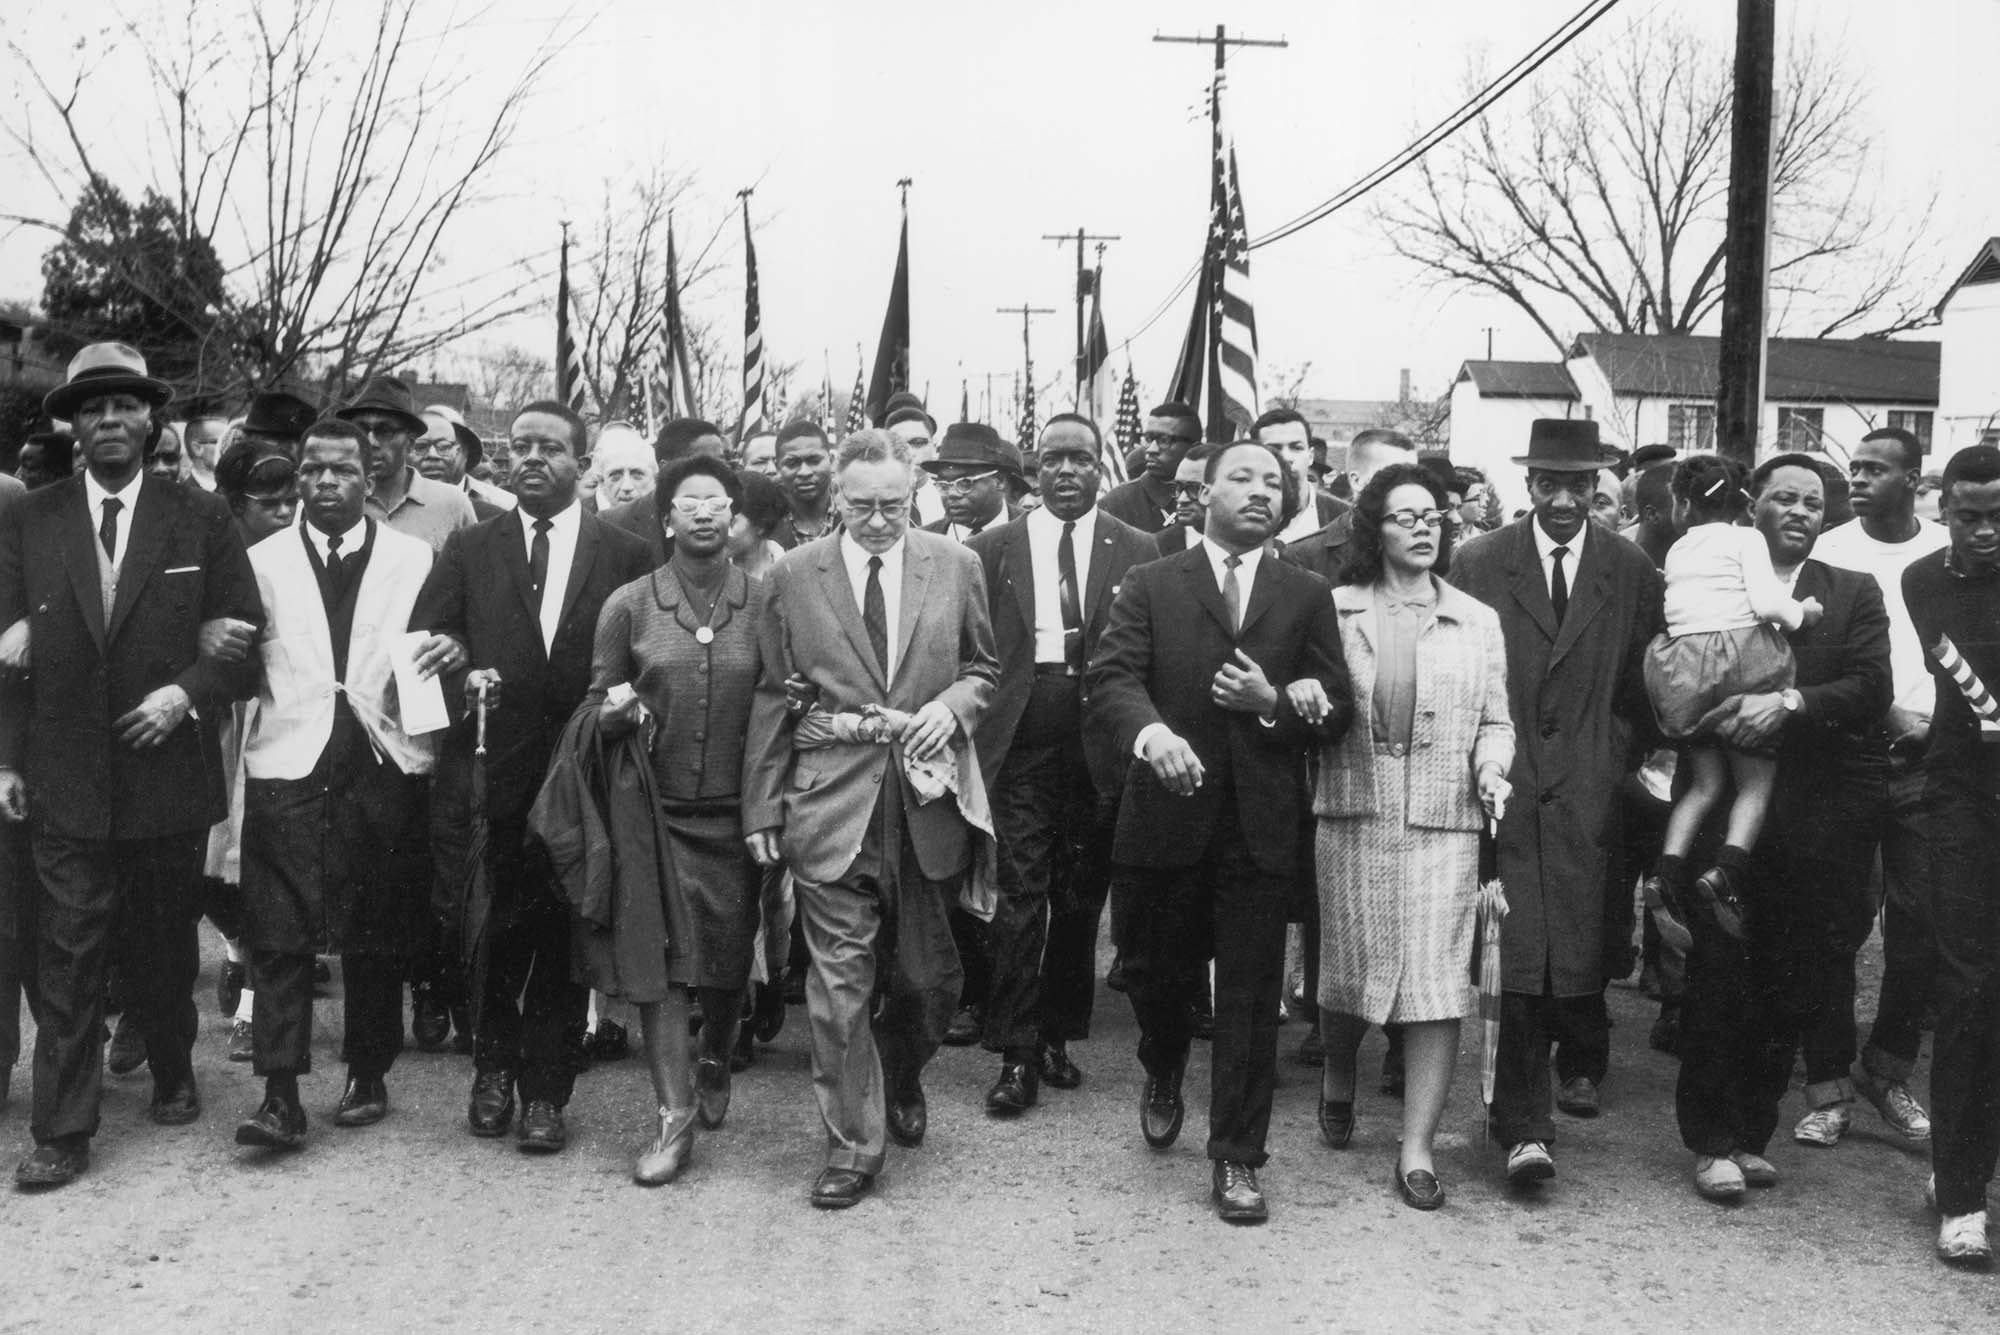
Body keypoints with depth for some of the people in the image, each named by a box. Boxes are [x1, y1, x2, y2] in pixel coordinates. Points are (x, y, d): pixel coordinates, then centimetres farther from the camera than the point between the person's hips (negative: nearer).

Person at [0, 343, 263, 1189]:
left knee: (166, 947, 14)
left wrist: (188, 692, -15)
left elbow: (245, 636, 1)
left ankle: (173, 1077, 35)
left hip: (168, 774, 0)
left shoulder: (200, 520, 2)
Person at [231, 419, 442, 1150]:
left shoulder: (416, 559, 8)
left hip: (385, 766, 0)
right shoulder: (262, 562, 10)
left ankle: (368, 1075, 21)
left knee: (377, 933, 7)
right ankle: (280, 1095, -5)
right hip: (286, 766, 0)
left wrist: (448, 653, -3)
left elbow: (431, 656, 14)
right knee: (277, 931, -7)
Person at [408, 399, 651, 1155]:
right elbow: (422, 645, 3)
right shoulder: (469, 551, 8)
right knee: (492, 934, 5)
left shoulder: (625, 555, 4)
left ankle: (545, 1092, 18)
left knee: (564, 939, 5)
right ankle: (493, 1069, 28)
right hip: (493, 773, 1)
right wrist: (461, 678, -16)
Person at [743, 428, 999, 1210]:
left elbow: (984, 666, 14)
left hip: (928, 801, 2)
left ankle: (899, 1079, 42)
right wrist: (763, 806, 1)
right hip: (830, 806, -1)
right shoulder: (794, 576, 1)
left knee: (928, 976, 11)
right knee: (840, 979, -1)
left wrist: (954, 705, -8)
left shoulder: (954, 566, 4)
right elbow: (771, 698, 4)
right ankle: (853, 1145, 11)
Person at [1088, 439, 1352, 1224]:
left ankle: (1236, 1160, 13)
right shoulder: (1150, 587, 4)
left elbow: (1336, 709, 7)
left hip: (1260, 824, 0)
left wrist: (1273, 702, -13)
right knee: (1155, 972, 14)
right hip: (1166, 814, 0)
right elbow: (1110, 681, -9)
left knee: (1251, 997, 2)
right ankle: (1163, 1078, 46)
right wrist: (1150, 731, -30)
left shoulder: (1306, 596, 9)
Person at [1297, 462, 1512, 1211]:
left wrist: (1491, 768, -7)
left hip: (1442, 822, 1)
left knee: (1437, 984, -4)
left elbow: (1495, 721, 12)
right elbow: (1310, 697, 8)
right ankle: (1338, 1079, 40)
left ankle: (1417, 1149, 5)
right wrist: (1297, 693, -15)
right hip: (1351, 816, 0)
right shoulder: (1335, 610, 6)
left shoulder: (1477, 622, 10)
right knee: (1346, 970, 8)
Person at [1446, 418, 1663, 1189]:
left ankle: (1581, 1057, 30)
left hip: (1588, 786, 1)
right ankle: (1524, 1127, -5)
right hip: (1504, 782, -1)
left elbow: (1644, 687, 13)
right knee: (1515, 958, -8)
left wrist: (1620, 761, 6)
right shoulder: (1478, 562, 4)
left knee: (1580, 947, -2)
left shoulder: (1632, 572, 8)